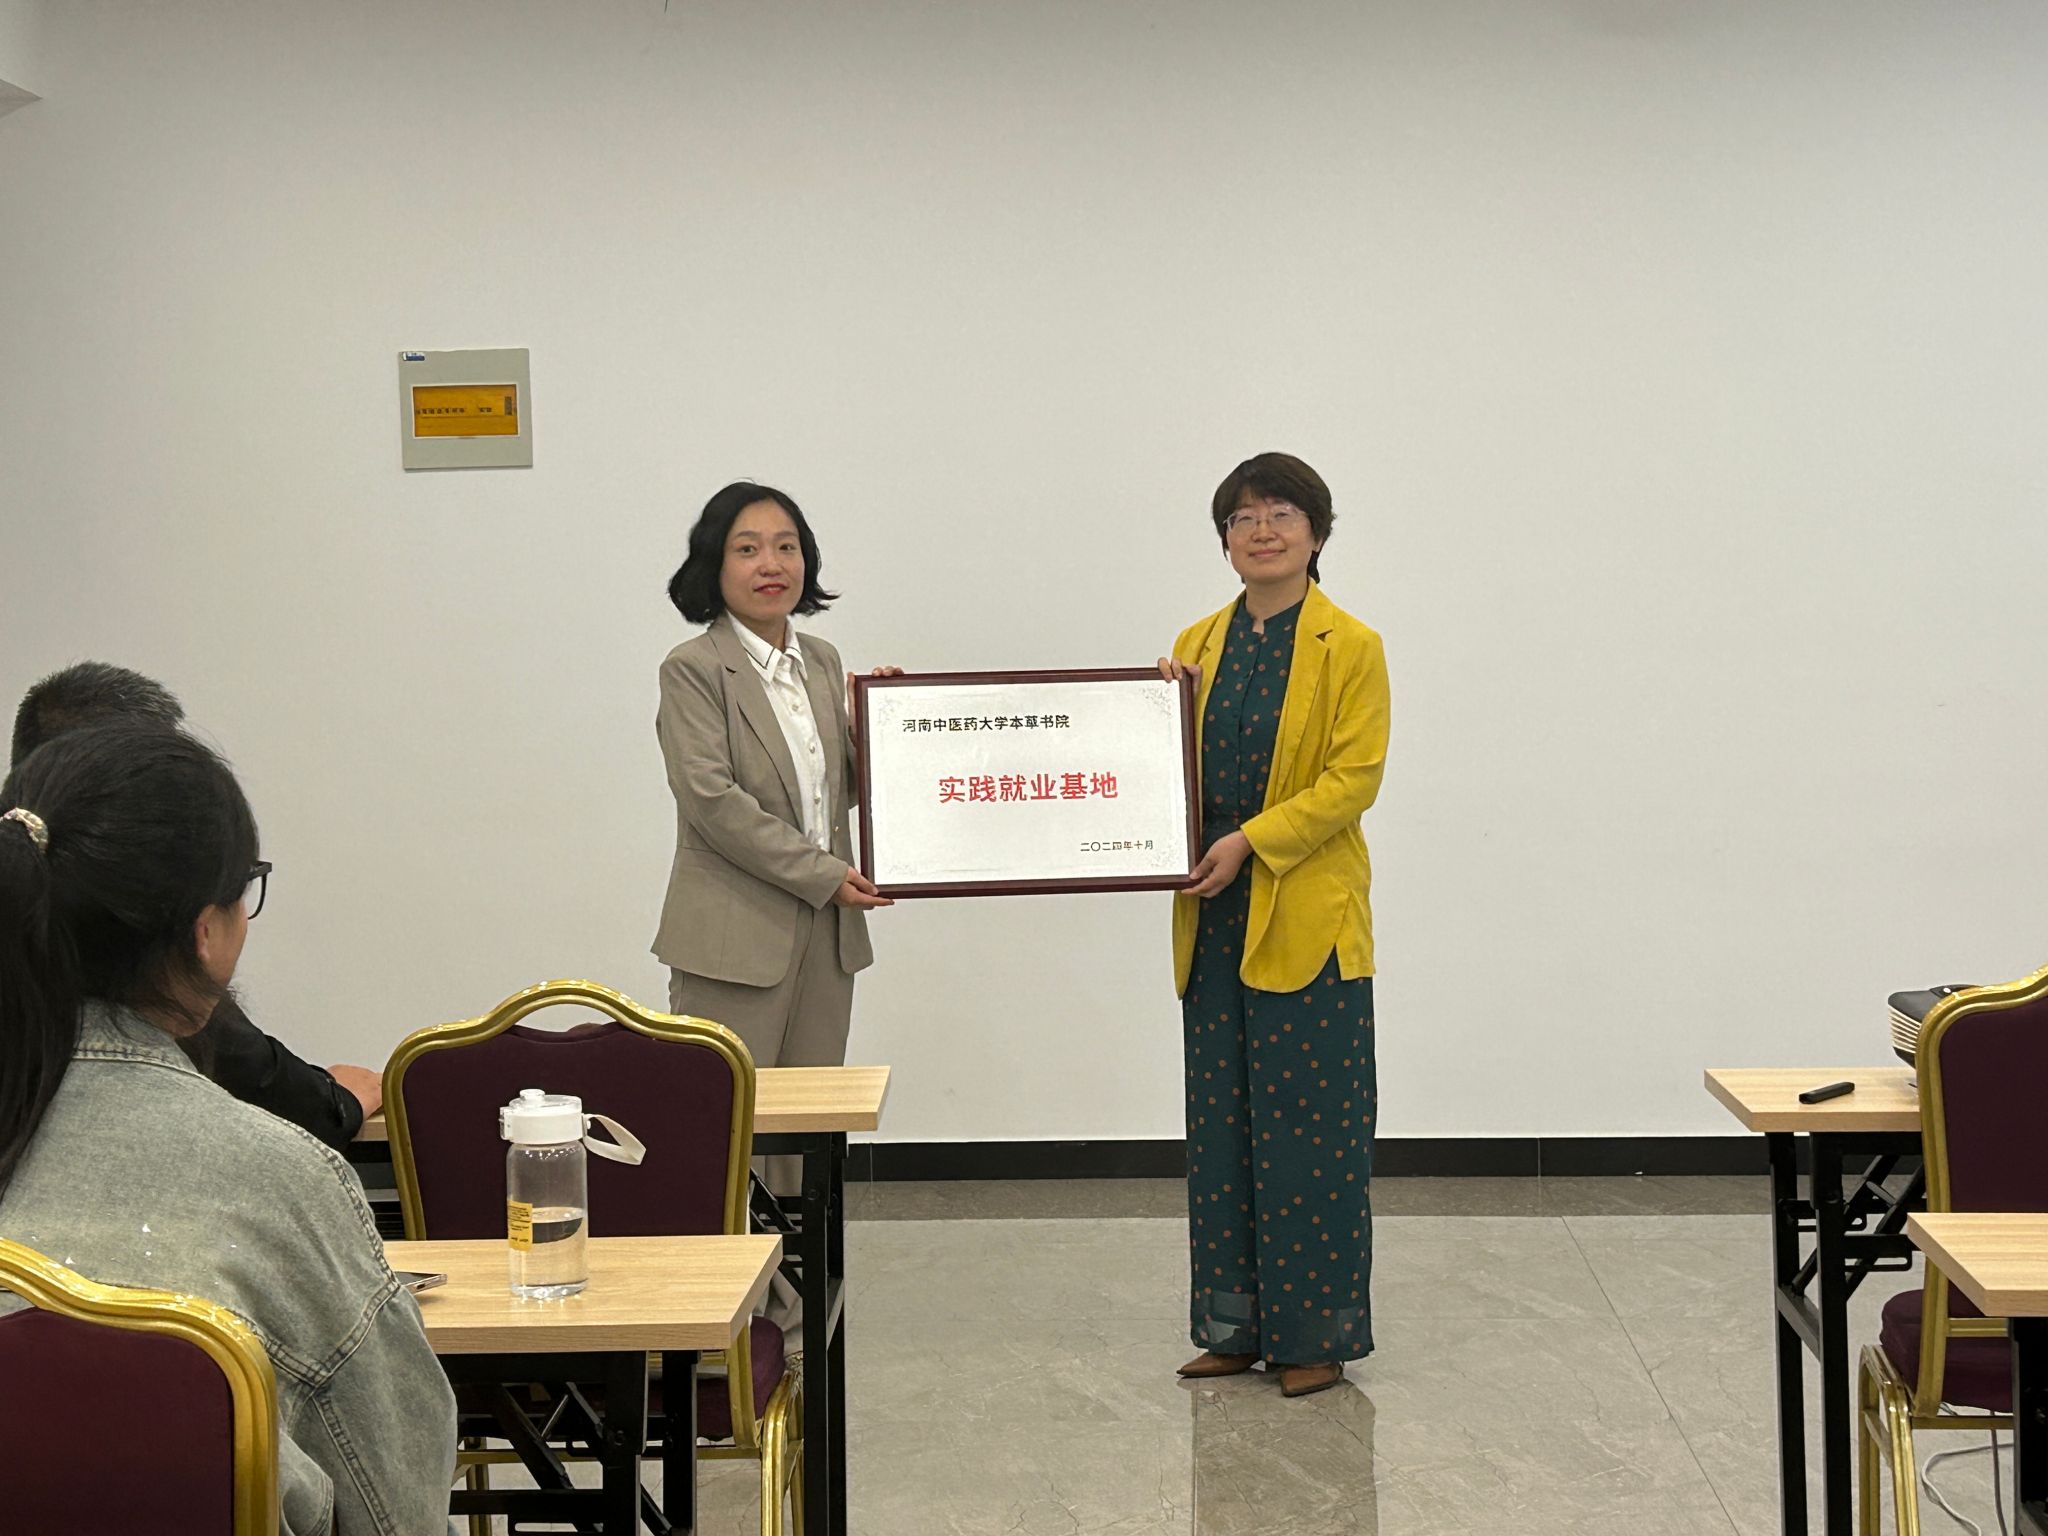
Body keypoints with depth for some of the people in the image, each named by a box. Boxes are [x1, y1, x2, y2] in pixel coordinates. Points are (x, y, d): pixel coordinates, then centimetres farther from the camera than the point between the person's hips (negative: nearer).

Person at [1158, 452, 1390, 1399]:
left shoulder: (1350, 648, -4)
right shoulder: (1198, 646, 12)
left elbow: (1354, 779, -10)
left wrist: (1250, 841, -18)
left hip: (1308, 923, -5)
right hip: (1214, 924, 5)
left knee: (1310, 1130, -1)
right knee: (1222, 1126, 9)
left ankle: (1315, 1333, 8)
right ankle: (1233, 1326, 18)